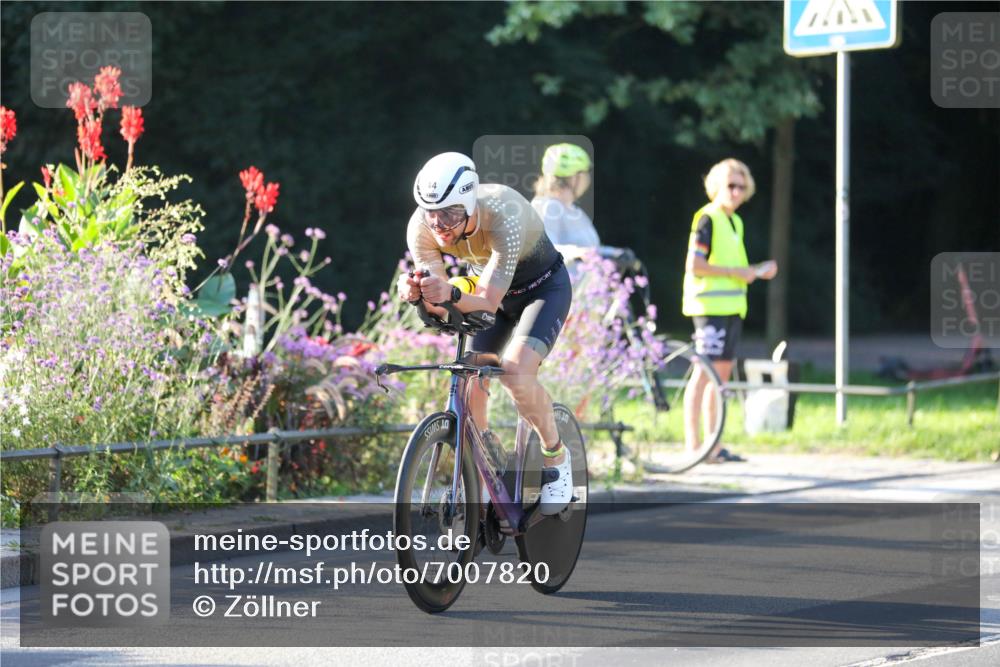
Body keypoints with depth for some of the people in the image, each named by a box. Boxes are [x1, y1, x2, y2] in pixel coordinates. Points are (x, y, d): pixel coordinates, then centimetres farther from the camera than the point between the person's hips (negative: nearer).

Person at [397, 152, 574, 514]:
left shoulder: (503, 215, -38)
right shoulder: (422, 227, -24)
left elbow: (489, 302, -37)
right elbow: (439, 307, -23)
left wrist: (451, 295, -57)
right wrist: (416, 293, -46)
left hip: (543, 289, -5)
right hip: (490, 290, 5)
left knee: (515, 372, -28)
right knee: (468, 392, -8)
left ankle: (556, 455, -4)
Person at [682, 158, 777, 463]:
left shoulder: (734, 222, 18)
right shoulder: (708, 219, -9)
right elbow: (694, 265, -17)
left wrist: (757, 271, 9)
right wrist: (736, 272, -16)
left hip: (731, 308, 9)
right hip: (710, 305, -9)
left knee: (722, 372, 9)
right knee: (704, 373, -10)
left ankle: (715, 445, 13)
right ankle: (692, 443, -9)